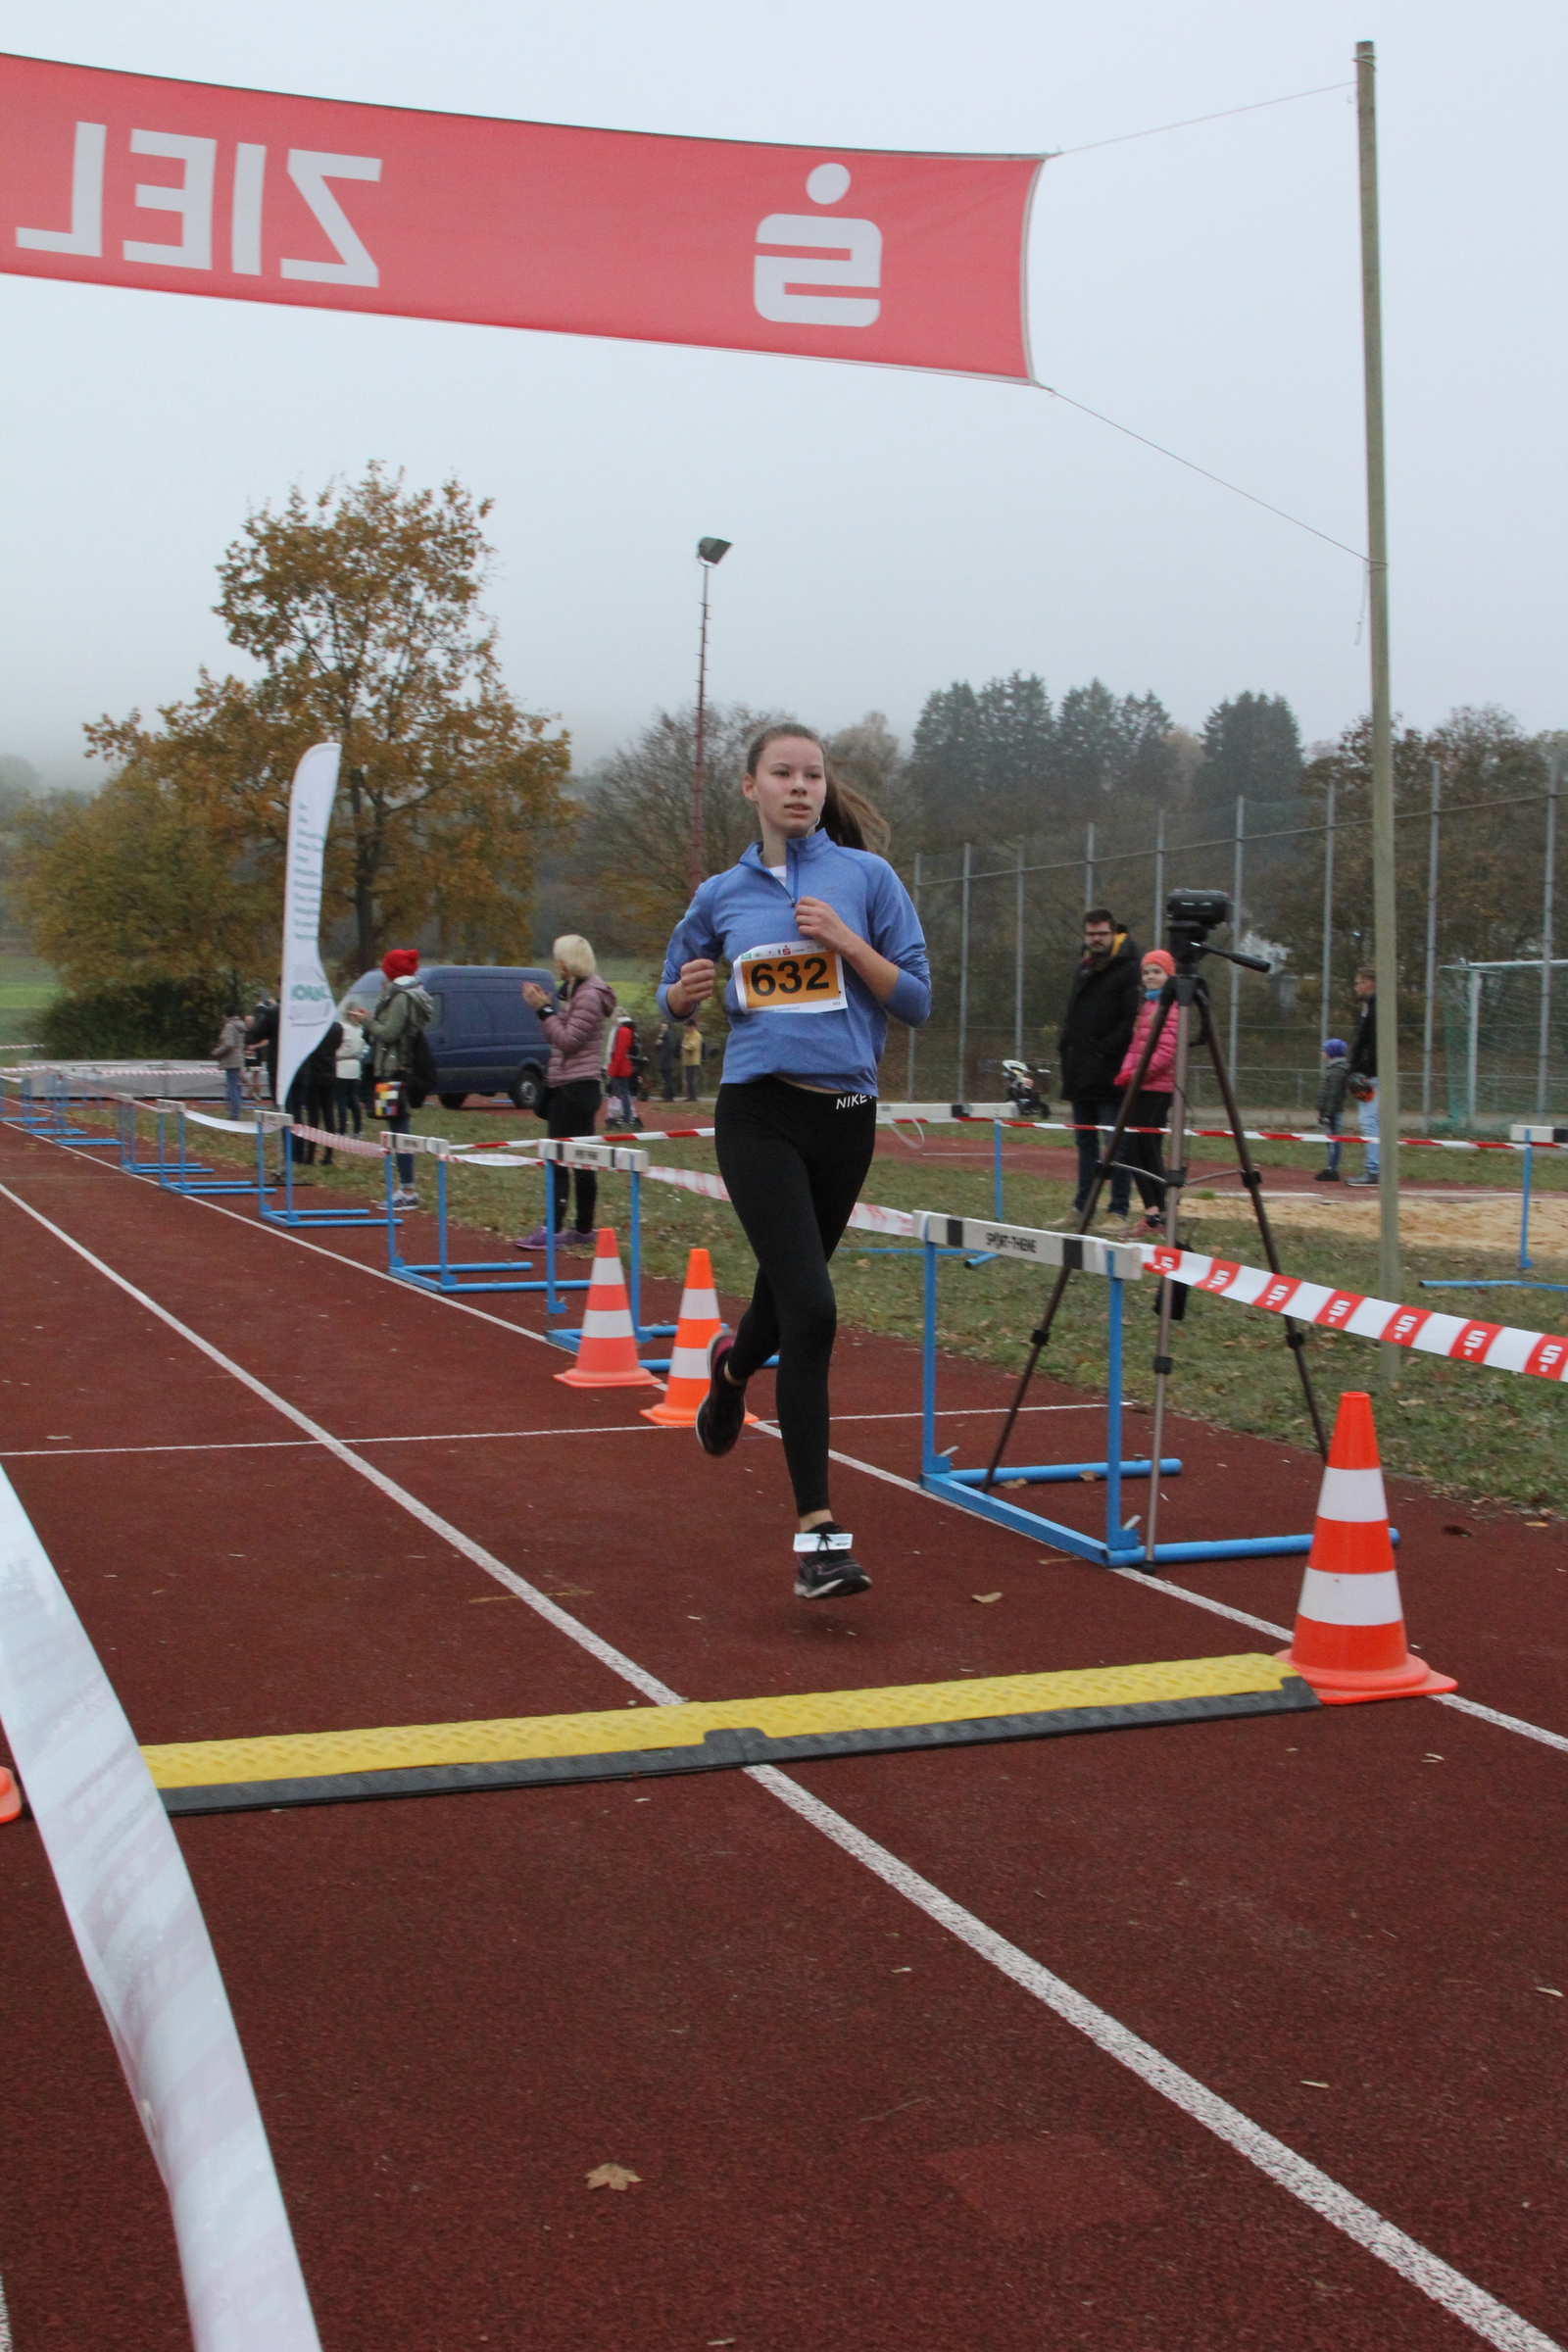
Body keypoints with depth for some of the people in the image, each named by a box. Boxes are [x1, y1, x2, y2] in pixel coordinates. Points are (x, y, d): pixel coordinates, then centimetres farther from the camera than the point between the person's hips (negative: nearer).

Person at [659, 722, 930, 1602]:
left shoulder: (867, 876, 3)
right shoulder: (721, 895, 8)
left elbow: (916, 1000, 0)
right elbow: (673, 997, 20)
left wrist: (846, 941, -13)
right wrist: (687, 992, -3)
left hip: (846, 1116, 2)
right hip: (759, 1115, -2)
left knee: (787, 1298, 18)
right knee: (811, 1308, -17)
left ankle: (733, 1364, 57)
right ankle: (820, 1533, -13)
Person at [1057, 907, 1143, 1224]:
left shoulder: (1129, 969, -7)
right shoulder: (1084, 968, 19)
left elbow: (1132, 1020, -16)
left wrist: (1105, 1051, -17)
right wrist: (1065, 1043, 10)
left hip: (1110, 1075, -8)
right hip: (1081, 1075, 8)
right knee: (1086, 1142, 13)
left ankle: (1119, 1211, -5)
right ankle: (1082, 1207, 19)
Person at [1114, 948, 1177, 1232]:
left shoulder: (1171, 1006, -7)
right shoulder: (1144, 1005, 18)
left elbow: (1167, 1050, -14)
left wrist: (1137, 1074, -17)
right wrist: (1126, 1072, 1)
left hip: (1157, 1086, -8)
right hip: (1138, 1086, 8)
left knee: (1148, 1147, -7)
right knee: (1131, 1146, 4)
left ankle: (1158, 1211, 1)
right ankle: (1153, 1207, 9)